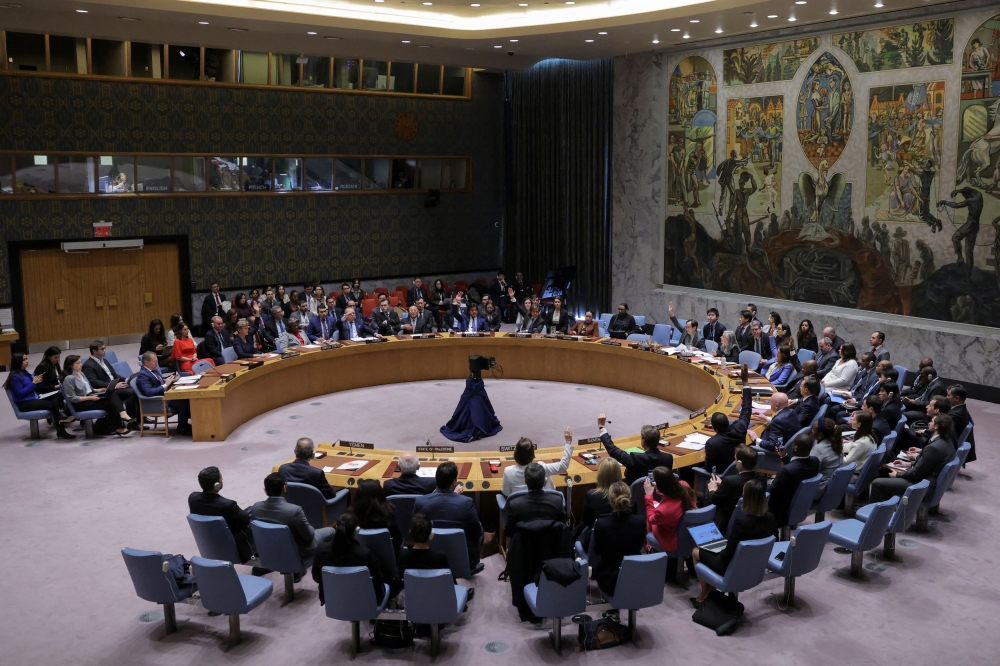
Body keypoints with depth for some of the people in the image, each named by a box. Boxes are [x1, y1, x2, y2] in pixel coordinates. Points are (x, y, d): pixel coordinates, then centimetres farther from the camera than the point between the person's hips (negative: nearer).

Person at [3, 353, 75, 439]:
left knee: (58, 395, -11)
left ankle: (62, 417, -28)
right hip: (24, 403, -8)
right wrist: (33, 383, -16)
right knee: (52, 404, -21)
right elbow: (20, 394, -18)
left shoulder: (25, 373, 14)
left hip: (34, 399, 8)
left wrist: (37, 382, -3)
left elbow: (34, 389, 18)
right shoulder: (15, 377, -10)